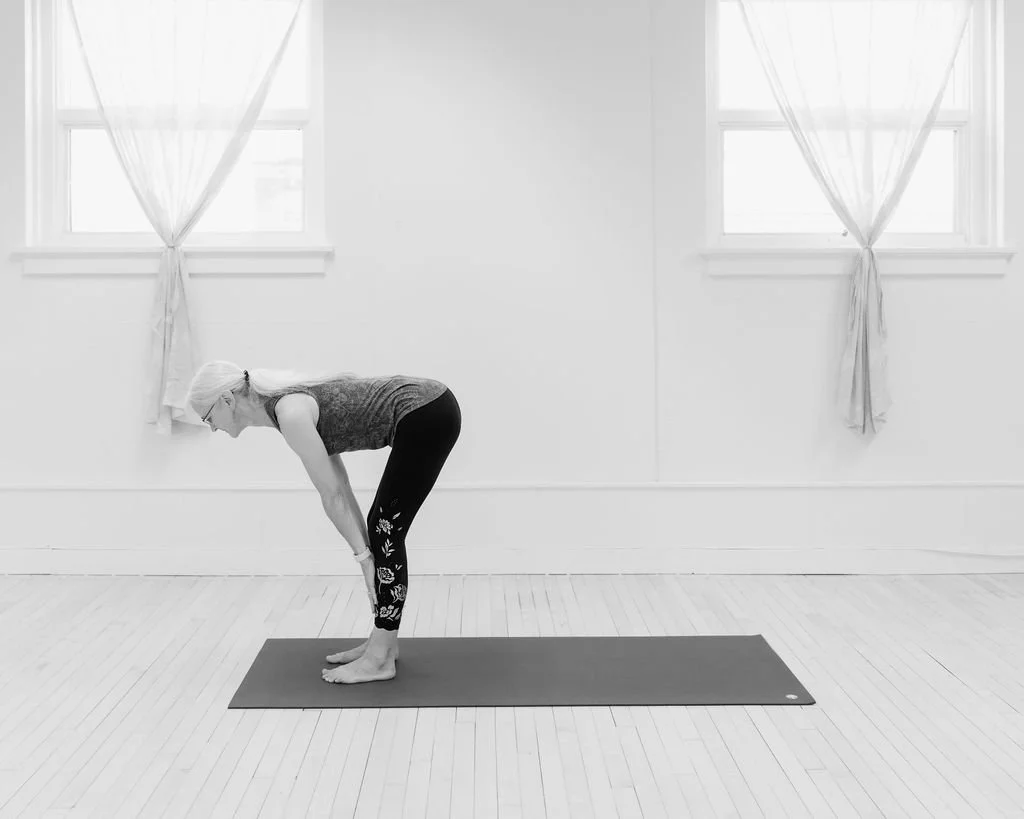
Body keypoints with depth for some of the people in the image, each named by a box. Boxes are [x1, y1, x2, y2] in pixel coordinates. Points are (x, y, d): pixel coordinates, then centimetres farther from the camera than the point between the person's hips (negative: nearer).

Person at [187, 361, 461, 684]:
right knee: (382, 528, 13)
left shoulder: (290, 414, -15)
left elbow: (332, 495, -12)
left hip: (426, 415, -9)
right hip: (426, 410, 9)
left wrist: (364, 555, -5)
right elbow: (340, 488, 15)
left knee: (387, 531, -3)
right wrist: (367, 550, 13)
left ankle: (379, 659, 3)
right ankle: (383, 641, 22)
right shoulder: (289, 402, 13)